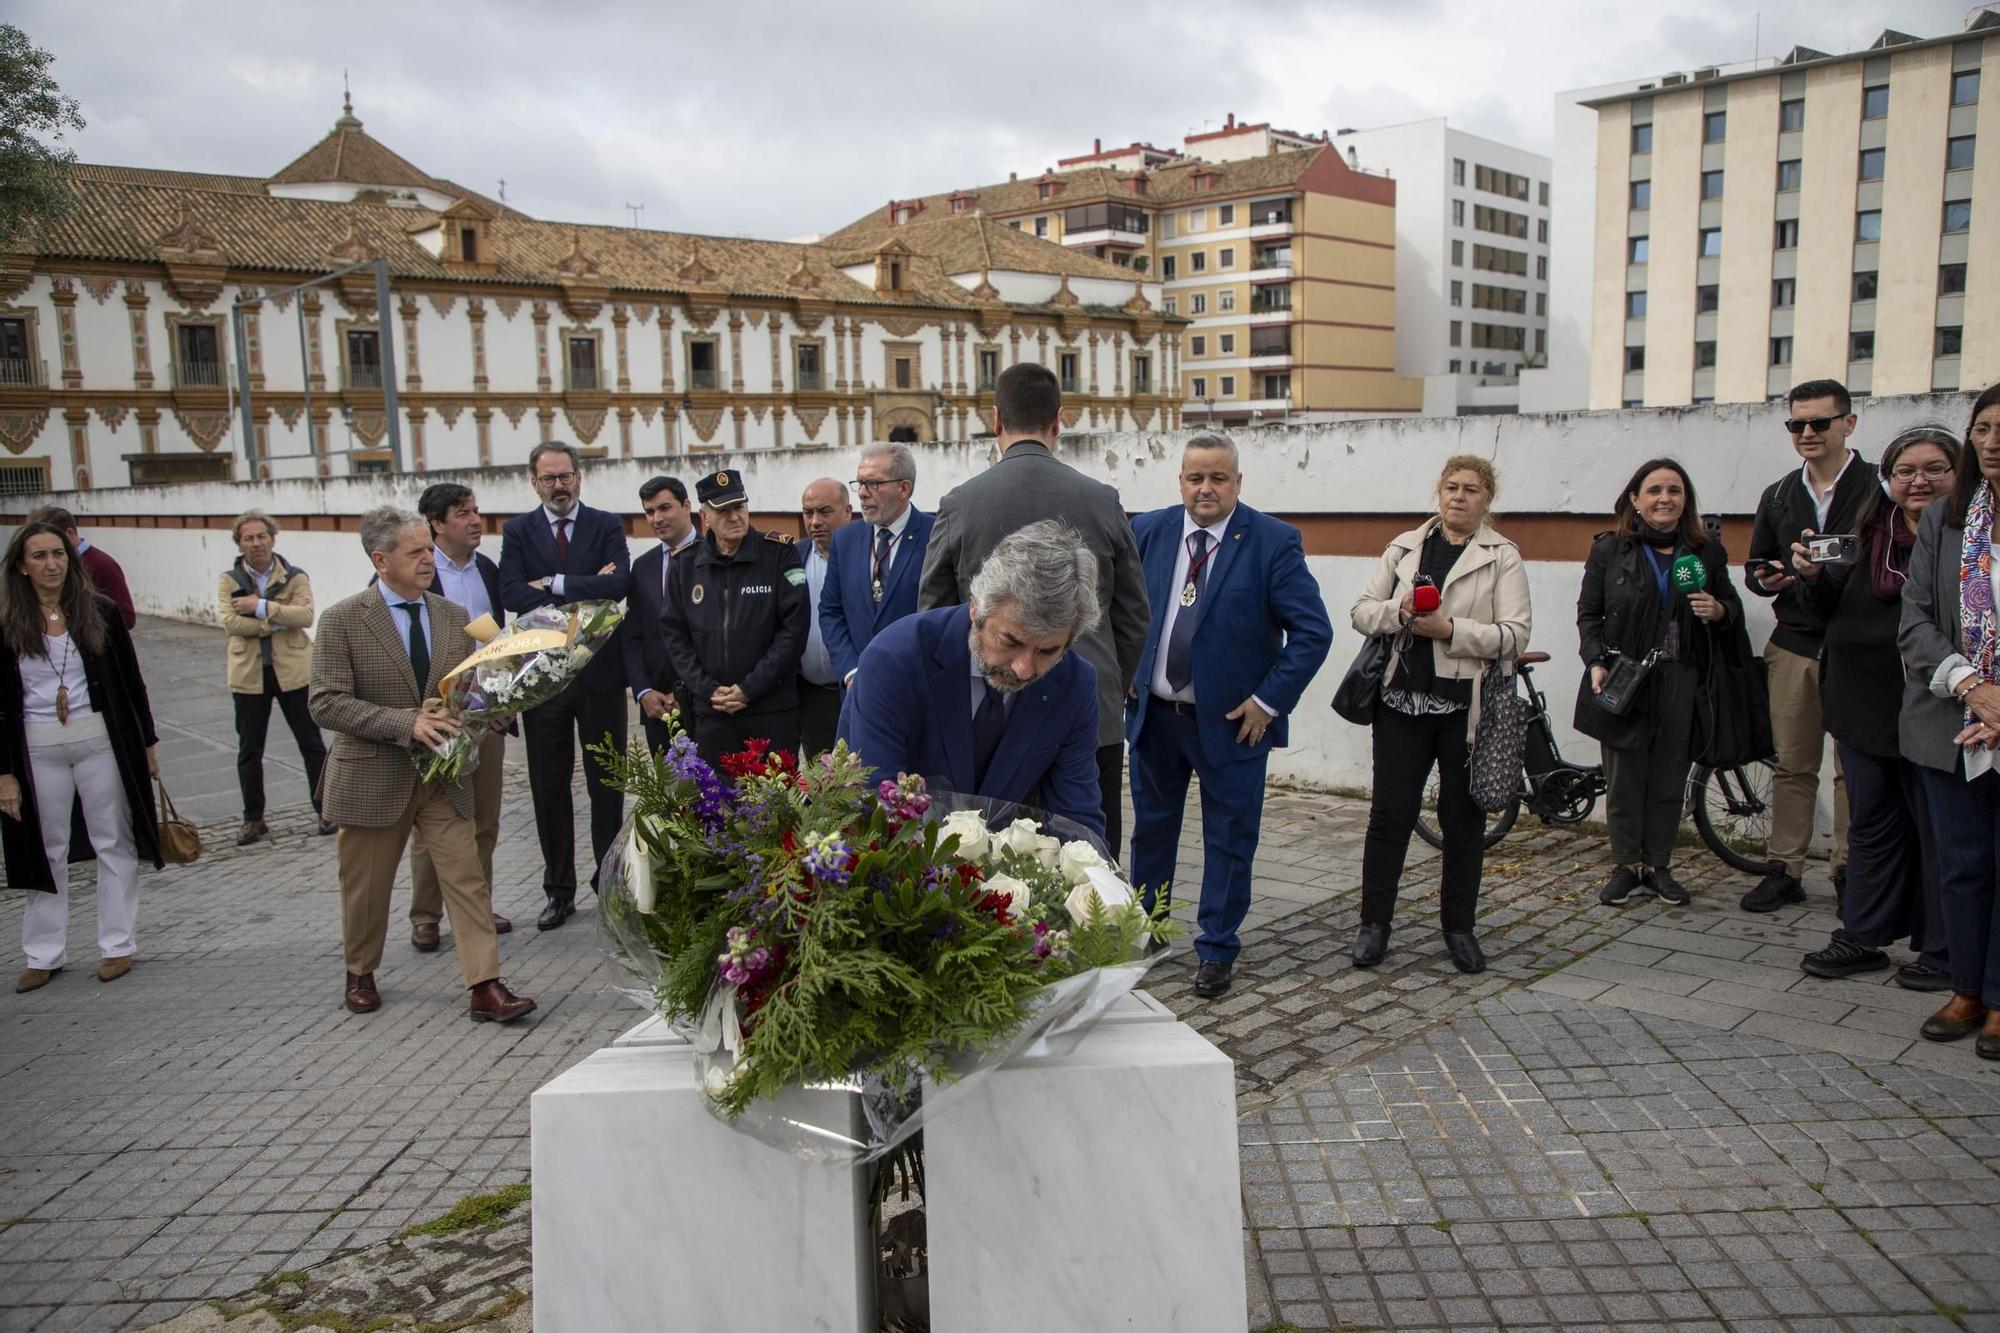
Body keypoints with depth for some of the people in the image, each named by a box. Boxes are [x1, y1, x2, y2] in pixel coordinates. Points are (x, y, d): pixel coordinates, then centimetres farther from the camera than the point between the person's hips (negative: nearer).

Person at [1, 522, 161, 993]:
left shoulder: (99, 611, -2)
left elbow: (131, 681, 4)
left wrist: (147, 743, 5)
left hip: (101, 740, 0)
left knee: (114, 843, 6)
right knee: (47, 849, 11)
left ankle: (118, 945, 17)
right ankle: (43, 954, 21)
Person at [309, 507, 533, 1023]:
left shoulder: (453, 616, 4)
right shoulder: (342, 620, -9)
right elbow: (327, 703, -16)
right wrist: (407, 723, -25)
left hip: (444, 774, 3)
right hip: (373, 776, -3)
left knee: (467, 878, -3)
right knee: (366, 886, 13)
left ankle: (485, 987, 0)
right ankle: (360, 975, 36)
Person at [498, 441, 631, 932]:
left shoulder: (607, 526, 1)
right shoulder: (518, 531, 3)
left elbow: (618, 584, -16)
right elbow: (512, 594, -12)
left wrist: (554, 584, -16)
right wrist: (586, 589, -17)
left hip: (600, 672, -1)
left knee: (607, 785, 9)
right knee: (549, 789, 8)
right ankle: (559, 892, 19)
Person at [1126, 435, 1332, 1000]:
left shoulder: (1274, 542, -11)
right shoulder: (1147, 531, 1)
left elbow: (1313, 631, -13)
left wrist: (1269, 700, -16)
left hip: (1231, 719, -4)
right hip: (1152, 713, 4)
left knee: (1229, 840, 6)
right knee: (1151, 828, 18)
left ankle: (1216, 950, 22)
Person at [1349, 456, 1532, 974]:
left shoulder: (1503, 557, 0)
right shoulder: (1405, 547, 10)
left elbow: (1515, 636, -8)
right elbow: (1361, 611, 8)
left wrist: (1449, 629, -18)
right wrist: (1399, 612, -12)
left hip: (1467, 706, -2)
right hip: (1403, 699, 2)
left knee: (1463, 819, 8)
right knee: (1389, 814, 2)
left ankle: (1459, 927, 22)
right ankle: (1374, 923, 13)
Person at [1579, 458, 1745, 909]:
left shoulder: (1707, 550, 8)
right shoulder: (1610, 549, 3)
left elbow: (1732, 608, 15)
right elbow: (1588, 614, 4)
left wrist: (1718, 610, -8)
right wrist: (1596, 663, -10)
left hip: (1681, 681, 2)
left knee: (1669, 777, 6)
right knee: (1625, 777, 2)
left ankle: (1658, 865, 19)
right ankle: (1626, 866, 14)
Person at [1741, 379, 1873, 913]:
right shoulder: (1778, 496, 14)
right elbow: (1755, 567, 18)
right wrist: (1765, 579, -5)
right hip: (1794, 647, 4)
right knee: (1792, 764, 7)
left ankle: (1851, 870, 11)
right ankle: (1785, 869, 13)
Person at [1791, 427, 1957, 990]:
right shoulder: (1870, 534, 8)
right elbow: (1834, 610, 12)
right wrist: (1813, 575, -7)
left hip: (1929, 709, -5)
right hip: (1864, 706, 6)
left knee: (1939, 831, 5)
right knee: (1871, 825, 15)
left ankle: (1942, 951, 18)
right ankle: (1864, 937, 26)